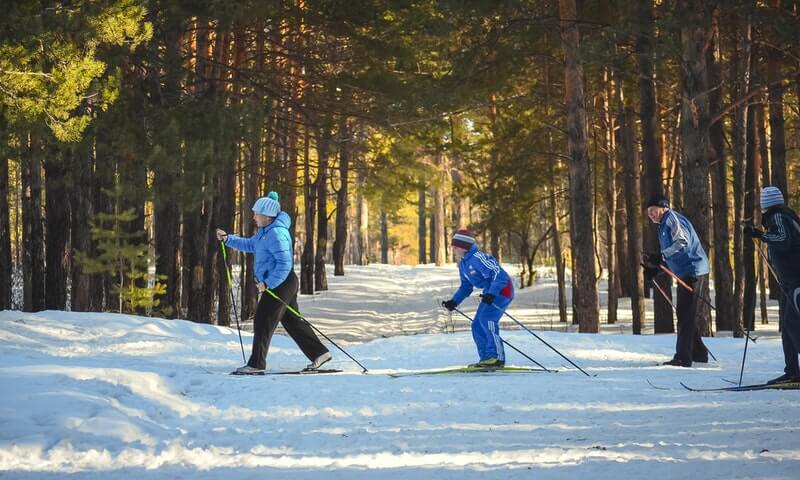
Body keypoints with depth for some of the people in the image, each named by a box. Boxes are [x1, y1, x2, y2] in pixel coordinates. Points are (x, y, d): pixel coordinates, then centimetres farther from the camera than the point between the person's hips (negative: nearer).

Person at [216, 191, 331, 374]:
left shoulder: (276, 233, -22)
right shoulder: (265, 231, 11)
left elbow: (284, 264, -26)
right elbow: (250, 244, 28)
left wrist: (268, 283, -25)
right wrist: (228, 239, 18)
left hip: (280, 284, -11)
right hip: (277, 284, 11)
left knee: (263, 322, -7)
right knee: (292, 321, 15)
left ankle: (256, 364, -4)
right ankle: (319, 353, 20)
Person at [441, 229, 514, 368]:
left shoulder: (477, 258, -22)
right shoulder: (463, 264, 9)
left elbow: (498, 274, -27)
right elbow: (466, 287, 20)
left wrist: (491, 294, -37)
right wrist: (454, 301, 7)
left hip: (502, 289, -10)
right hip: (490, 292, 10)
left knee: (486, 318, -23)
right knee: (477, 325, 5)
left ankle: (497, 358, -23)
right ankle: (486, 359, 9)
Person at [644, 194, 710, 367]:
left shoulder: (672, 218, -11)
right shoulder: (664, 224, 21)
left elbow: (683, 242, -26)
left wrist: (661, 257, -31)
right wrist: (655, 268, 12)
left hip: (694, 272, -11)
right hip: (686, 273, 11)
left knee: (686, 315, -10)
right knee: (684, 313, 16)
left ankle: (683, 357, -11)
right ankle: (699, 353, 24)